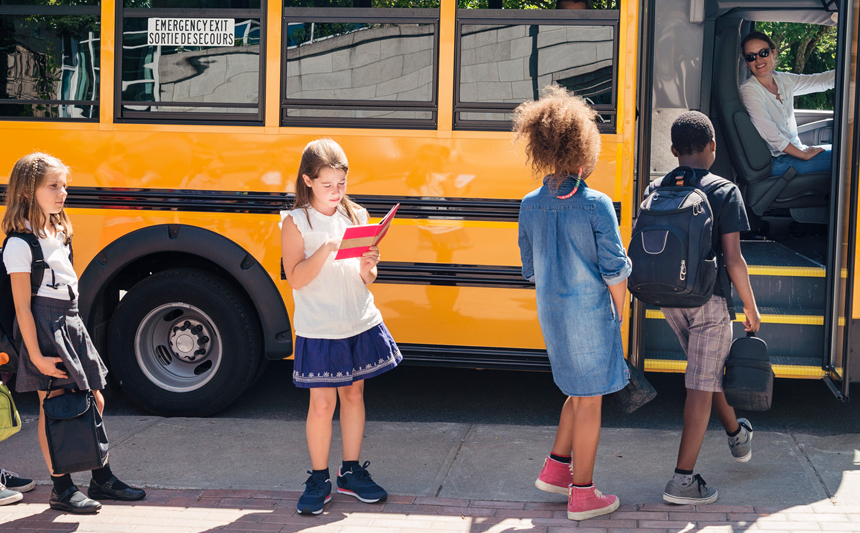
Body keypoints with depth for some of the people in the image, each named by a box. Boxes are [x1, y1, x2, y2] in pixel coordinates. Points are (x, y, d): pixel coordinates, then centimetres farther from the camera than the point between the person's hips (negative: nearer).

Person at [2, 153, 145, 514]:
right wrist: (37, 356, -18)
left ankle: (102, 479, 25)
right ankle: (61, 489, 11)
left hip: (70, 322, 9)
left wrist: (72, 328, 12)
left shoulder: (57, 233, 12)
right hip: (44, 327, -9)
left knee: (94, 401, 13)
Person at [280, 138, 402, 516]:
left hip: (360, 325, 4)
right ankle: (318, 479, 14)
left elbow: (367, 281, 8)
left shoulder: (356, 216, 5)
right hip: (318, 331, -4)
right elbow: (295, 279, -14)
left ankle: (351, 472, 25)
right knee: (322, 404, 0)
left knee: (354, 394, 12)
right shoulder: (296, 222, -5)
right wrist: (325, 250, -26)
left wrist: (367, 266, -14)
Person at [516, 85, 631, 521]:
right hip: (590, 313, -6)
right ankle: (582, 496, 13)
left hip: (550, 313, 6)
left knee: (580, 390, 24)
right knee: (589, 401, 5)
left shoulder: (531, 205, 0)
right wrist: (617, 313, 3)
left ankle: (555, 469, 26)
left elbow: (531, 269, 8)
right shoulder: (596, 205, -16)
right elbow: (615, 271, -12)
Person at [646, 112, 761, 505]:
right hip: (708, 299, -6)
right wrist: (751, 308, -4)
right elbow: (732, 258, -14)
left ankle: (737, 435, 45)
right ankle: (683, 479, -3)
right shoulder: (724, 193, -11)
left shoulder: (655, 190, 2)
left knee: (709, 369, 25)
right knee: (701, 385, -1)